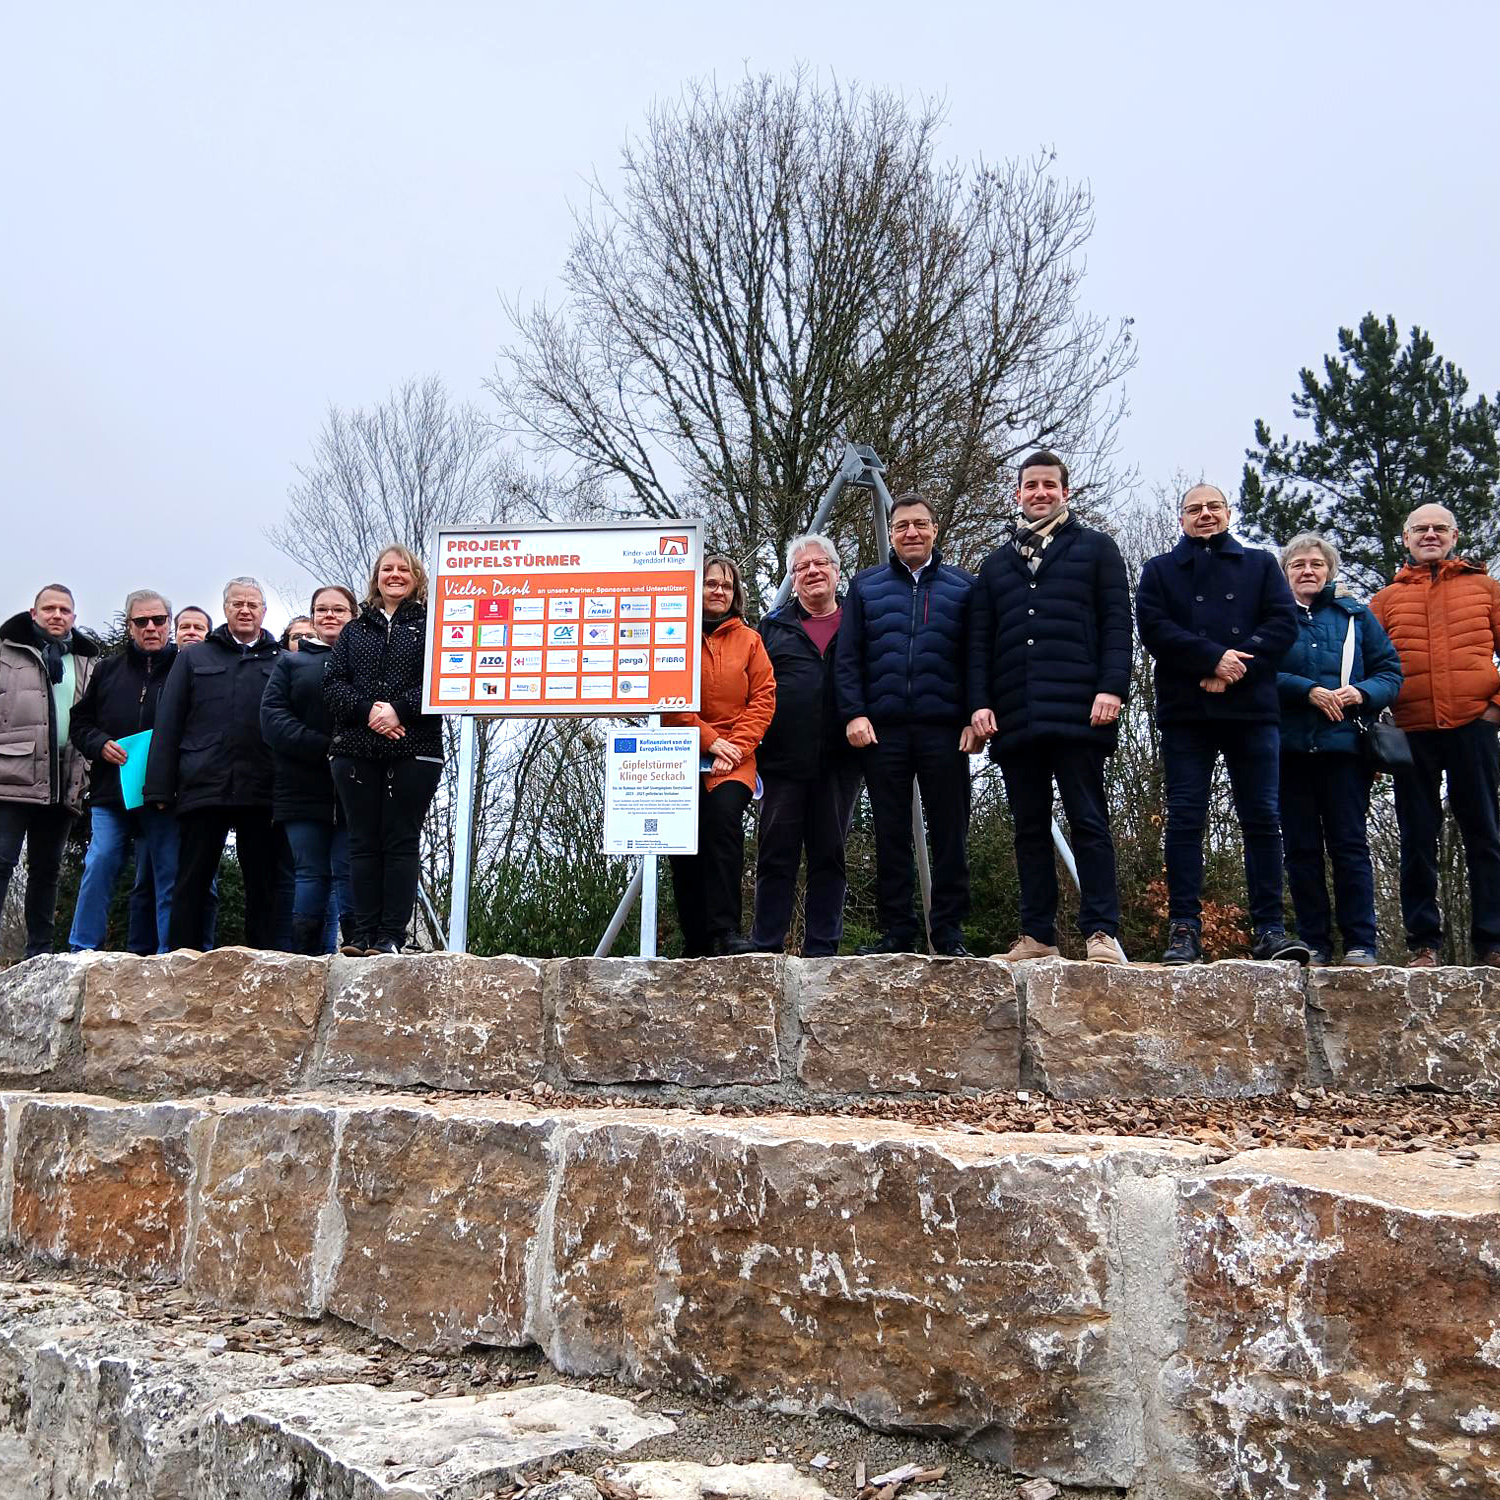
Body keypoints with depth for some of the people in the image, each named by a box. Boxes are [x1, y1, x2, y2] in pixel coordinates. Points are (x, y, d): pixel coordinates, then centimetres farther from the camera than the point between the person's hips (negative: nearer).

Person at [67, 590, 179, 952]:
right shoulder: (109, 669, 15)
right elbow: (80, 721, 18)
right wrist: (100, 744, -2)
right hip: (111, 790, 2)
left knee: (169, 877, 1)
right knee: (99, 865, -5)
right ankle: (82, 952, 3)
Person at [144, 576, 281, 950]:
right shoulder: (193, 658, 14)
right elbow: (167, 724, 9)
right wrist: (160, 789, 0)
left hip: (261, 792, 0)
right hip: (203, 788, 0)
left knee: (263, 884, 3)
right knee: (192, 882, 3)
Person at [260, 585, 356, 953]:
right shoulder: (291, 661, 17)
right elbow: (272, 716, 3)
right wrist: (323, 747, -11)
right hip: (304, 788, 1)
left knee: (348, 873, -3)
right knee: (312, 873, -1)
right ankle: (304, 956, 0)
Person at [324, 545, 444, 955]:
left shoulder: (429, 625, 7)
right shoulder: (355, 630, 18)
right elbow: (332, 683, 8)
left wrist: (399, 710, -16)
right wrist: (368, 710, -10)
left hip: (413, 751, -3)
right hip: (356, 751, 4)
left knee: (401, 842, -3)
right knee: (363, 842, 3)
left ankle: (391, 935, -2)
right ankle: (363, 933, 6)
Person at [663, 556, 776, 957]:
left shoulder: (749, 640, 13)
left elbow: (763, 698, 6)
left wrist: (736, 747, -6)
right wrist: (709, 740, -8)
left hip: (733, 759, -1)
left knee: (724, 818, -25)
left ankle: (725, 931, -26)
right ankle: (695, 942, 7)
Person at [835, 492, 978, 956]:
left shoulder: (963, 586, 11)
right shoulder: (866, 585, 13)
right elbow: (847, 659, 8)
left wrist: (976, 718, -3)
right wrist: (854, 713, -4)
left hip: (945, 730, -1)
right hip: (882, 730, 1)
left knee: (949, 833, 1)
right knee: (890, 835, 3)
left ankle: (949, 933, 9)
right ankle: (896, 932, 10)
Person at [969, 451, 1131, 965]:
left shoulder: (1095, 549, 12)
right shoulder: (996, 564, 22)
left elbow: (1116, 624, 2)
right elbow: (979, 642, 16)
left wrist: (1112, 687, -12)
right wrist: (980, 702, 3)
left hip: (1077, 711, -4)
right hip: (1014, 717, 4)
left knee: (1088, 822, -5)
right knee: (1030, 830, 5)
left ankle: (1102, 932, -5)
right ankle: (1037, 935, 8)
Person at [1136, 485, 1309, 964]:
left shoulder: (1260, 564, 18)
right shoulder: (1159, 570, 16)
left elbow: (1283, 622, 3)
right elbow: (1153, 627, -1)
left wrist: (1237, 666, -12)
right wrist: (1214, 658, -14)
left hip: (1252, 709, 1)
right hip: (1185, 710, 0)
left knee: (1262, 818, -2)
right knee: (1185, 819, -4)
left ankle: (1269, 928, 0)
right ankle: (1185, 928, -3)